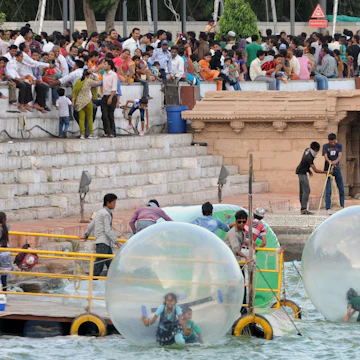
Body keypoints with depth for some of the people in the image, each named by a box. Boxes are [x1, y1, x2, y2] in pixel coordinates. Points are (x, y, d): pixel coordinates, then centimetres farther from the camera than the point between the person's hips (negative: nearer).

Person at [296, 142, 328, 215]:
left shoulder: (307, 150, 0)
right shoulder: (309, 158, -28)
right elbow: (316, 170, -27)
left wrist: (309, 170, 13)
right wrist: (326, 172, -24)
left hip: (302, 172, 10)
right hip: (302, 173, -10)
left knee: (302, 191, 9)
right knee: (306, 190, -15)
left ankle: (303, 209, 11)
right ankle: (304, 209, -20)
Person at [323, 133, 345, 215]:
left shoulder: (339, 146, 5)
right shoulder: (325, 146, 0)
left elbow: (340, 155, -10)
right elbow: (325, 156, -12)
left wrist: (336, 161, -32)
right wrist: (329, 161, -35)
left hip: (337, 168, 3)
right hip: (328, 168, -3)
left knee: (341, 189, 7)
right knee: (328, 190, -8)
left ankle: (342, 205, 21)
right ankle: (328, 208, -9)